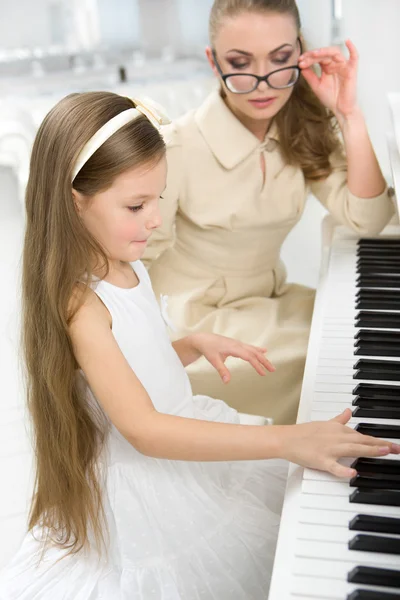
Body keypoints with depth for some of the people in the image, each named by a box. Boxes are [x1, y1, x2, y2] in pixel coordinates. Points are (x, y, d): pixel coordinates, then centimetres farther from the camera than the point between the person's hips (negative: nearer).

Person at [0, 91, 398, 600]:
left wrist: (195, 345, -5)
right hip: (138, 490, -8)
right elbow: (144, 431, -35)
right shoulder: (81, 305, -28)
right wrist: (288, 439, -38)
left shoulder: (130, 269, -1)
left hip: (184, 443, 8)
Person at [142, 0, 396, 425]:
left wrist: (348, 115, -17)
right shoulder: (178, 149, -20)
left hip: (267, 301, 6)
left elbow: (367, 220, -11)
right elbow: (142, 261, -13)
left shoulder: (304, 130, -3)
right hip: (193, 318, -6)